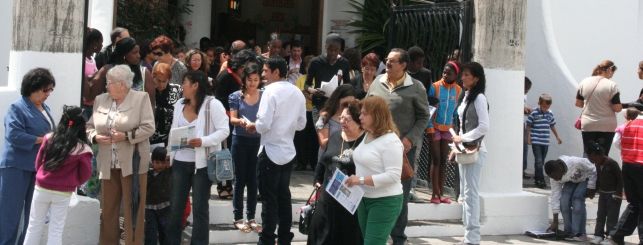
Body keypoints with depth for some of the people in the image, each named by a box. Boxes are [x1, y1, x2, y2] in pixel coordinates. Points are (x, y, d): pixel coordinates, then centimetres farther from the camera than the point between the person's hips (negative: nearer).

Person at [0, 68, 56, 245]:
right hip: (17, 167, -8)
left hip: (39, 167, 8)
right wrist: (41, 139, -22)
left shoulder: (45, 108, 13)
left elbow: (50, 132, 19)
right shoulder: (17, 108, -10)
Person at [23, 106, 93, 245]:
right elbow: (85, 175, -3)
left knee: (34, 226, 12)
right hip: (63, 194, -2)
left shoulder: (49, 139, -5)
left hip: (42, 189, 2)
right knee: (56, 230, 6)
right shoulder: (83, 149, -12)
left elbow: (38, 163, 5)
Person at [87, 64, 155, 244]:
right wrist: (95, 137, -7)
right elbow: (90, 126, 14)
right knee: (107, 209, 10)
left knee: (132, 210, 0)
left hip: (132, 163, -5)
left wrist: (126, 136, -18)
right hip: (108, 164, 5)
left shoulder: (141, 98, -3)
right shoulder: (101, 100, 11)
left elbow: (149, 128, -9)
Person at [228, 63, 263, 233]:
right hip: (241, 140, -1)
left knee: (253, 180, 7)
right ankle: (238, 218, 9)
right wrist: (240, 121, -28)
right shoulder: (237, 96, -1)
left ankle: (251, 217, 14)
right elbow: (232, 119, -6)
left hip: (258, 141, 1)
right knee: (240, 179, 3)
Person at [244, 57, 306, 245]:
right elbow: (301, 124, 13)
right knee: (283, 196, 15)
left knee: (269, 199, 0)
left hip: (271, 151, -7)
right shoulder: (297, 93, 7)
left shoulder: (271, 90, -15)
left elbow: (264, 124, -21)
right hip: (288, 151, 7)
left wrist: (253, 126, -2)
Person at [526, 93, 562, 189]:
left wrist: (557, 136, 25)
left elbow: (552, 126, 20)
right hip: (536, 141, -5)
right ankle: (540, 180, -11)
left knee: (541, 161, 10)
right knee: (538, 161, -10)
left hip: (545, 141, 5)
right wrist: (528, 137, -7)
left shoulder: (550, 114, 8)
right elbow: (528, 126, -2)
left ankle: (537, 179, 18)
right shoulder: (534, 113, -7)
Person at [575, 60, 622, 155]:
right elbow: (617, 108, -12)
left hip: (587, 125, 3)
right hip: (606, 127, -3)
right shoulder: (612, 85, -11)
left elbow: (578, 103, 8)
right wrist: (621, 106, 9)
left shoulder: (584, 82, 1)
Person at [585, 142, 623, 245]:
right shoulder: (598, 165, 2)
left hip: (613, 194, -7)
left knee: (612, 217, -3)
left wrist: (618, 194, -15)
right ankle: (598, 235, 10)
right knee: (600, 215, 7)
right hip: (602, 193, 7)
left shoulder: (612, 163, -20)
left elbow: (620, 179, -16)